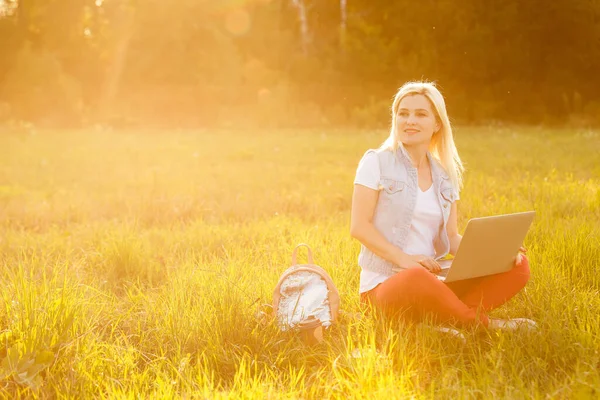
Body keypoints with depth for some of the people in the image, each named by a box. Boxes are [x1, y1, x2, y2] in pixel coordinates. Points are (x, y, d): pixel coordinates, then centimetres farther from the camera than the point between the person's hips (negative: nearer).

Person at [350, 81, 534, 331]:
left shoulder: (445, 177, 14)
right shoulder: (377, 162, -1)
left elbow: (452, 238, 13)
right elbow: (359, 226, -9)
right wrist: (404, 258, -22)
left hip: (434, 281, 6)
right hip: (383, 286, -6)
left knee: (518, 266, -11)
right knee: (416, 279, -43)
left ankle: (443, 317, -30)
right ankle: (483, 324, -18)